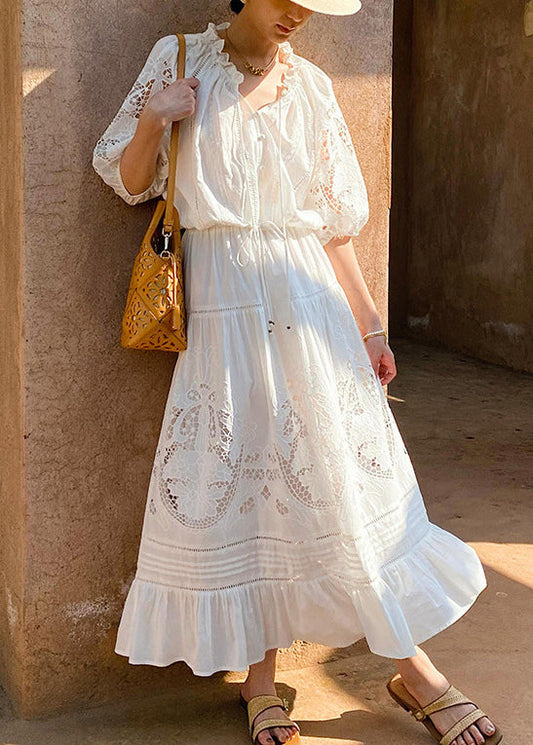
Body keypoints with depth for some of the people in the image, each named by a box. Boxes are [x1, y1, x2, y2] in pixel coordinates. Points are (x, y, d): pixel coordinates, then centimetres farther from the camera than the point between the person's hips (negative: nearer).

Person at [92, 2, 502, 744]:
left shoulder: (311, 86, 8)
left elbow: (334, 220, 10)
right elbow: (129, 182, 5)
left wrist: (370, 325, 8)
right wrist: (151, 120, -14)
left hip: (307, 298, 2)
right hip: (221, 304, -1)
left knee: (348, 474, 3)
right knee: (237, 482, 2)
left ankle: (411, 663, 16)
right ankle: (260, 678, 18)